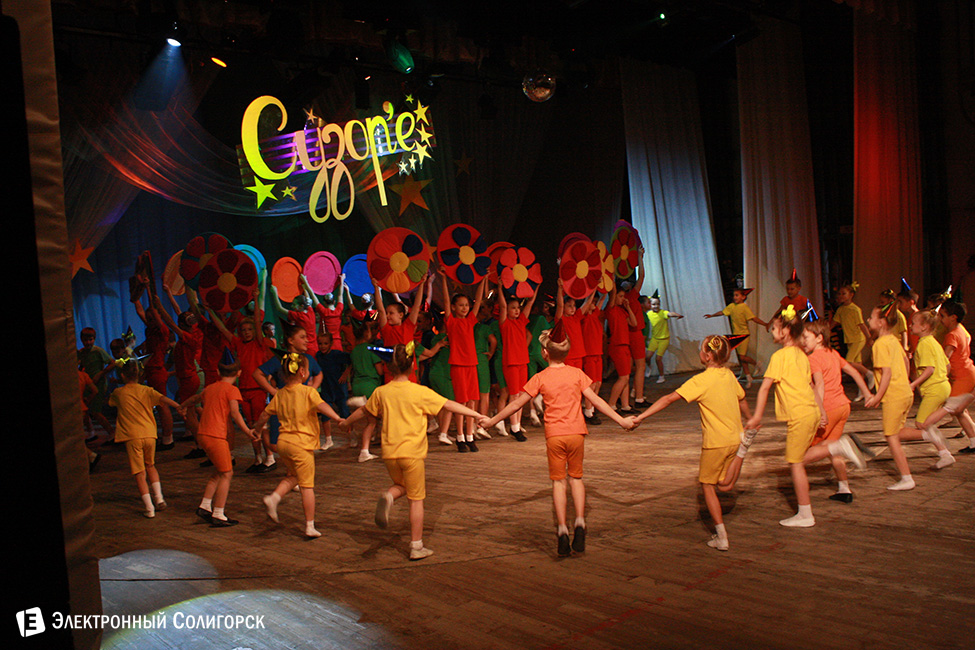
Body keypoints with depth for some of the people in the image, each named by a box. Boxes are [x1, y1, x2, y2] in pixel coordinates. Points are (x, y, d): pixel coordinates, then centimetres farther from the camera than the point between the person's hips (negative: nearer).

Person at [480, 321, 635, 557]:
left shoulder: (540, 378, -2)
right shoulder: (577, 373, 1)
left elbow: (517, 404, 1)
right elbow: (595, 400, -1)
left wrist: (492, 420, 12)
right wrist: (620, 420, 4)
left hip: (554, 435, -1)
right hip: (576, 432, 1)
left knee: (558, 480, 7)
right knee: (576, 477, 17)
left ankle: (563, 529, -1)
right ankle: (580, 522, 3)